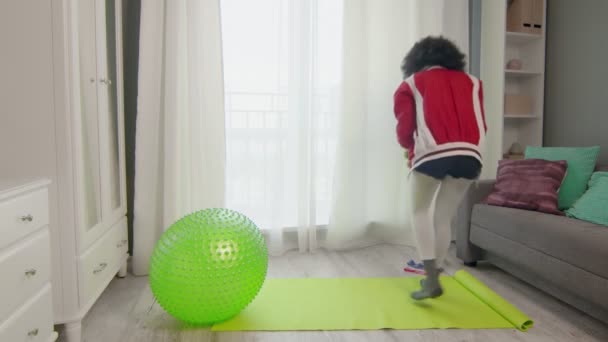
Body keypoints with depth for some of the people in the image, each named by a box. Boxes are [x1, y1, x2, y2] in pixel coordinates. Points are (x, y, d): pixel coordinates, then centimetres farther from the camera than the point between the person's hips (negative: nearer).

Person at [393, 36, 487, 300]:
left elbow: (404, 129, 9)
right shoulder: (471, 82, 25)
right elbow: (481, 125, 19)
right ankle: (434, 277, 27)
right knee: (443, 217, 18)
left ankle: (430, 278, 4)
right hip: (469, 155, 4)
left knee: (420, 211, 16)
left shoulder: (410, 84, 16)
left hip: (432, 154, -3)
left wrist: (411, 149, 30)